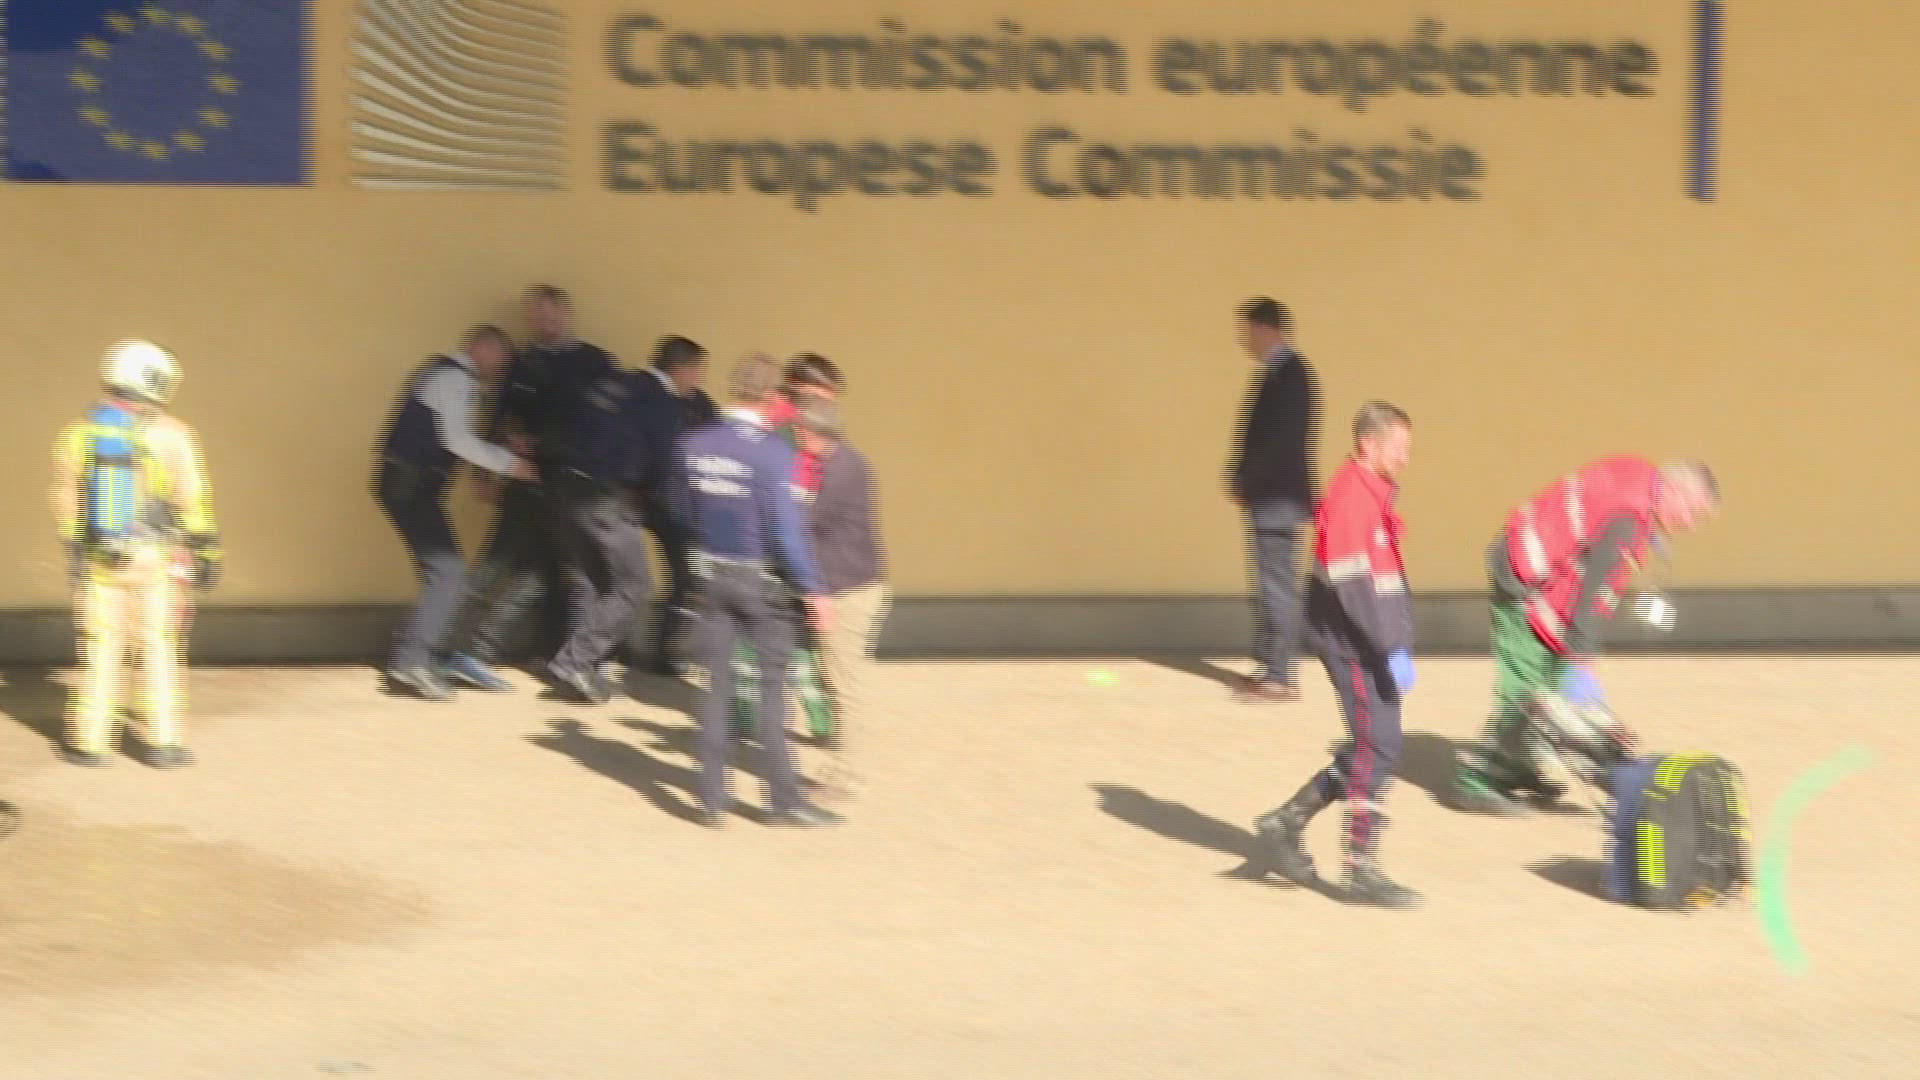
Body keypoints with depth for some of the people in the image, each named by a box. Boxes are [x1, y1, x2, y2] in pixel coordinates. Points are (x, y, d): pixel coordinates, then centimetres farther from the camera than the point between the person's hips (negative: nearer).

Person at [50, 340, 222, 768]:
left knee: (100, 649, 9)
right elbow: (192, 499, -7)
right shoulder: (169, 435, -8)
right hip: (155, 559, -2)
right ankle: (163, 741, 6)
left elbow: (66, 500, 6)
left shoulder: (80, 434, 1)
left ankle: (90, 741, 11)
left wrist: (72, 550, 16)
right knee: (159, 648, 5)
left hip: (98, 558, 2)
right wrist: (206, 553, 1)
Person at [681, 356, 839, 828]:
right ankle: (784, 799, 8)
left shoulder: (694, 445, -2)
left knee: (717, 685, 10)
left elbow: (683, 511, 8)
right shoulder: (772, 453, -18)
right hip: (761, 580, -4)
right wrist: (811, 589, -11)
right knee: (772, 687, 4)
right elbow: (785, 528, -19)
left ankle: (713, 797, 11)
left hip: (711, 575, 4)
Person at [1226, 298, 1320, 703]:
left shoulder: (1288, 374, -17)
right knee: (1271, 583, 14)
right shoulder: (1277, 371, 13)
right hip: (1268, 498, 10)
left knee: (1277, 584, -7)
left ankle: (1280, 678, -5)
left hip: (1276, 498, -10)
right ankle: (1268, 669, 20)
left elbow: (1282, 440, -22)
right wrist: (1242, 479, 10)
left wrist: (1245, 482, -16)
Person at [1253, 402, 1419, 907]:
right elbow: (1349, 583, -23)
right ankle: (1363, 873, -1)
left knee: (1371, 748, 13)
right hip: (1353, 642, -10)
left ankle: (1287, 821, 23)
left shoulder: (1374, 494, 15)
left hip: (1374, 643, 10)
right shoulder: (1350, 497, -16)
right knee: (1377, 749, -7)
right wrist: (1391, 649, -24)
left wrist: (1396, 643, 19)